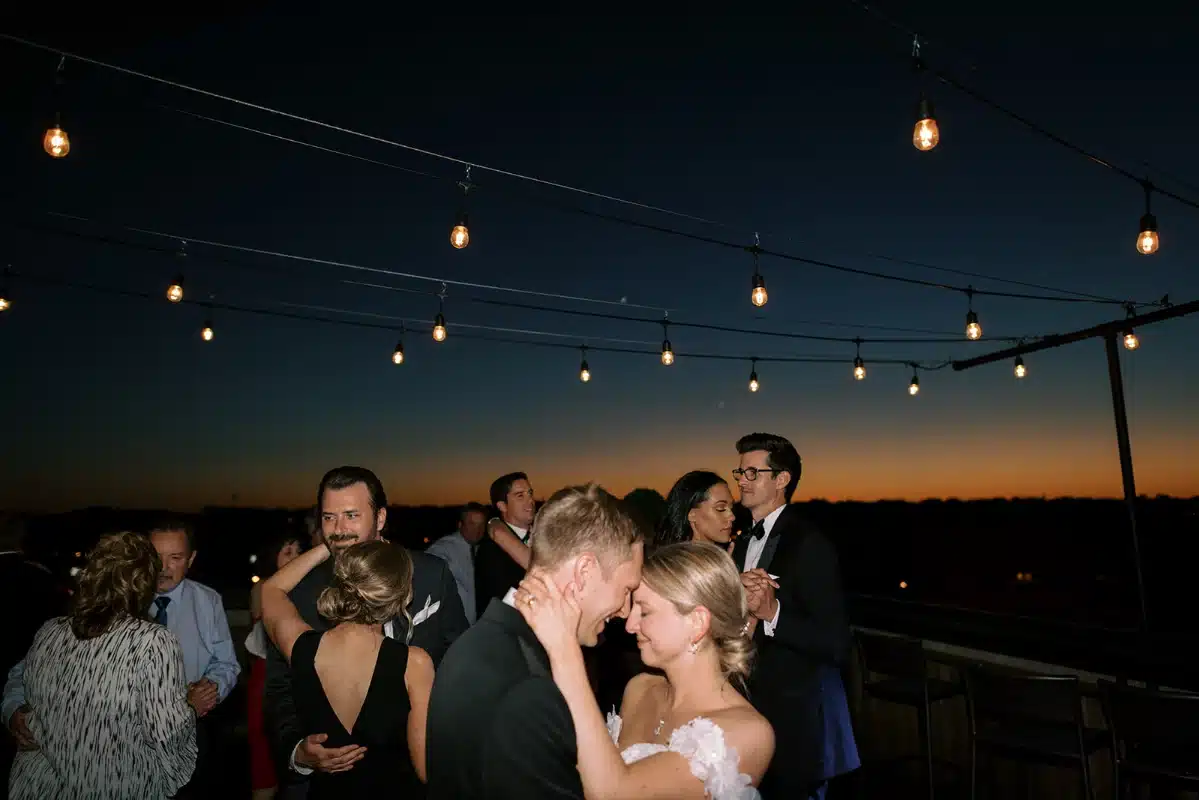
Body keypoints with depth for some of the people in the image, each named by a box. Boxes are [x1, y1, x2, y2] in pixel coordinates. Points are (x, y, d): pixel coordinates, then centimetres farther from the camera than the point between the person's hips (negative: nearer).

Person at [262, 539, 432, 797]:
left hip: (324, 789, 3)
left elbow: (269, 590, 5)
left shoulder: (301, 646, -17)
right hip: (395, 790, -3)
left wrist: (328, 549, 5)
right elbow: (427, 769, -20)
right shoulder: (413, 663, -28)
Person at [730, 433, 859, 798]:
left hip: (792, 722, -7)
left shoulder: (810, 544, -17)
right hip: (748, 712, 8)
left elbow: (837, 646, -21)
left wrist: (772, 611, -33)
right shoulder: (744, 543, 8)